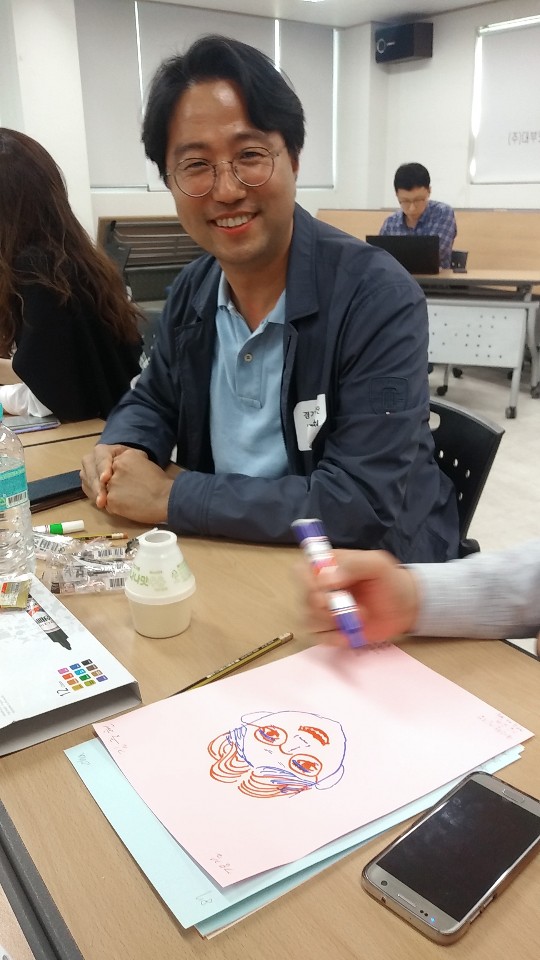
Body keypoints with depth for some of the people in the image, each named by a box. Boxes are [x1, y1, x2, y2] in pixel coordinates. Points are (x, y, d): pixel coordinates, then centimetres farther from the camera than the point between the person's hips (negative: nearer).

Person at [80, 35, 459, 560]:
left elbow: (364, 505, -27)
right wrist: (119, 449, -9)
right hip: (232, 558, 6)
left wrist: (171, 498, -23)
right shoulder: (191, 291, -2)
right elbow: (154, 400, 15)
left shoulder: (379, 299, -21)